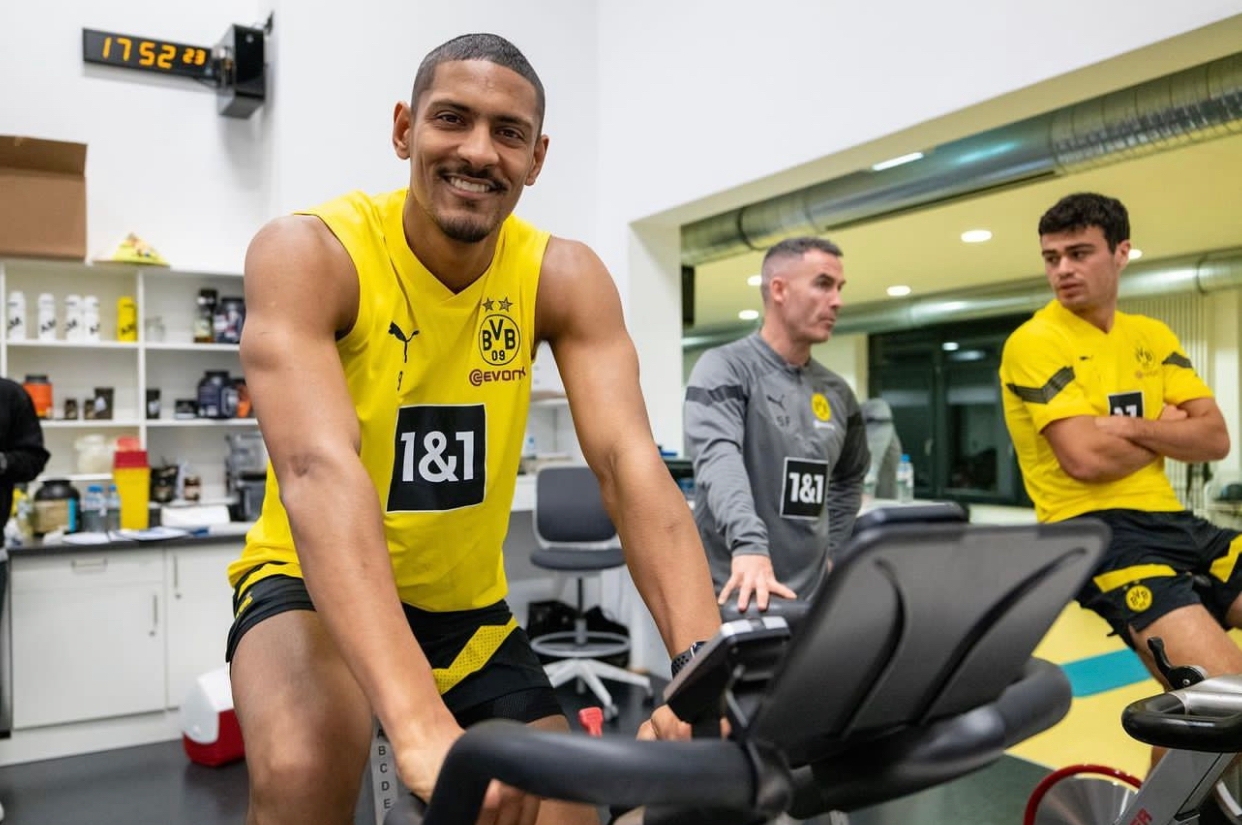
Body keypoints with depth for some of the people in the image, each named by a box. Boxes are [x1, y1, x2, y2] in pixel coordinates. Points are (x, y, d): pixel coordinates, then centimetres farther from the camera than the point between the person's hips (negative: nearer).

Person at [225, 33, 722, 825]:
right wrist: (419, 722, -51)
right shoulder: (308, 252, -22)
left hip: (468, 604, 4)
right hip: (315, 585, -3)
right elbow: (318, 469, -38)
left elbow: (631, 463, -24)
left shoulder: (565, 277, -12)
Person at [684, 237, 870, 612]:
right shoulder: (725, 368, -8)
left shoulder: (837, 392, 11)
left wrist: (829, 548, 14)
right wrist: (749, 546, -41)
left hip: (808, 595, 6)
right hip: (730, 594, -6)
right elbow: (718, 458, -26)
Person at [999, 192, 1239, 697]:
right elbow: (1086, 459, -18)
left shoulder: (1152, 336, 14)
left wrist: (1130, 427, -12)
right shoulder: (1034, 342, -7)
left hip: (1169, 520, 7)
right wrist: (1167, 429, 0)